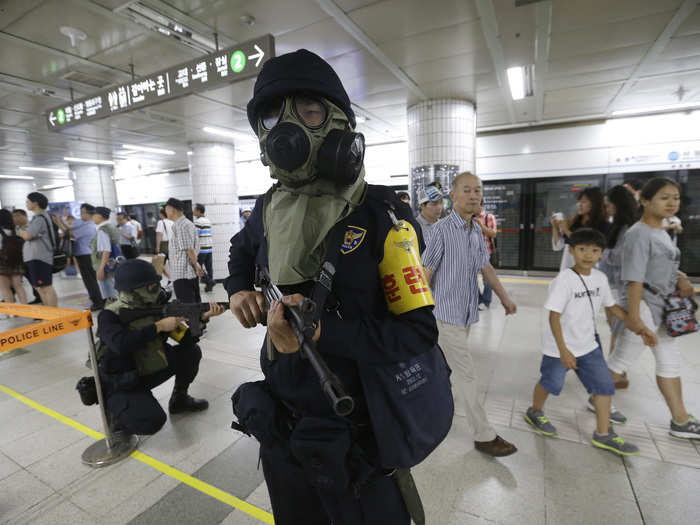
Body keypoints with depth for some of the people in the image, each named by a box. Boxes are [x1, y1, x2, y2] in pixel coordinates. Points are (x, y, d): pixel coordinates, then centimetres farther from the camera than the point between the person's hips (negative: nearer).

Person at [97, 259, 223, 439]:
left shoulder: (155, 308, -4)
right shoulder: (110, 316, -18)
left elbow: (186, 339, -7)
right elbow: (121, 344, -39)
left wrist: (203, 316, -23)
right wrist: (159, 326, -31)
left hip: (148, 373, 6)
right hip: (121, 385, -6)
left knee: (191, 352, -7)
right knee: (153, 421, -26)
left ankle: (180, 399, 14)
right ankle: (115, 412, 6)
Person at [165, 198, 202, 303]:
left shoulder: (179, 225, -14)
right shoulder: (188, 223, 16)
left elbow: (189, 249, -18)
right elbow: (195, 249, 16)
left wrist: (196, 266, -10)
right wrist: (196, 266, 15)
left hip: (182, 274, -10)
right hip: (192, 272, 10)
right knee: (196, 301, 15)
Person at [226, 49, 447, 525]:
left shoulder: (381, 215, -18)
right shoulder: (270, 209, -2)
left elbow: (418, 332, -21)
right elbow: (242, 249, 21)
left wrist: (320, 330, -30)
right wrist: (240, 290, 1)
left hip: (354, 436, -5)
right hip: (281, 426, 6)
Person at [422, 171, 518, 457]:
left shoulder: (477, 230, 9)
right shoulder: (442, 229, -14)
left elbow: (485, 266, 17)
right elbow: (426, 271, -13)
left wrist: (504, 297, 13)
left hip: (467, 312, 7)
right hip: (446, 312, -7)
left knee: (447, 366, 19)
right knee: (466, 373, -1)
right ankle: (484, 435, 11)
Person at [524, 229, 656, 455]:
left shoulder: (600, 278, -1)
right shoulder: (564, 280, -23)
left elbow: (612, 306, 14)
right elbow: (554, 316, -23)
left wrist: (639, 327, 10)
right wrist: (563, 350, -26)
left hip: (588, 345, 6)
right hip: (559, 347, -6)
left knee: (604, 384, 7)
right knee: (551, 383, 9)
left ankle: (604, 434, 25)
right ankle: (535, 412, 37)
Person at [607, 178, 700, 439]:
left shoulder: (661, 233, 11)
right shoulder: (639, 234, -18)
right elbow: (634, 279, -23)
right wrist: (633, 316, -25)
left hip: (663, 307, 10)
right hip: (644, 306, -10)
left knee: (670, 362, 16)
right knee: (622, 359, 3)